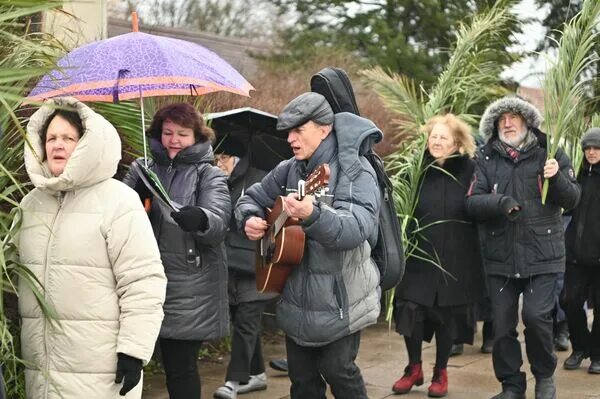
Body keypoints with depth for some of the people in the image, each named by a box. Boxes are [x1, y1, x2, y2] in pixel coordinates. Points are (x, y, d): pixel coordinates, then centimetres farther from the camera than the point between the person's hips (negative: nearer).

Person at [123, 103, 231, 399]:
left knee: (181, 368, 2)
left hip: (190, 292, -3)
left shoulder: (209, 176, 1)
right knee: (172, 366, 7)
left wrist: (199, 219, -38)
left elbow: (219, 222, -15)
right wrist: (137, 198, -19)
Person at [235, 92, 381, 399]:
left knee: (337, 371, 4)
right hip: (297, 300, 7)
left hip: (340, 301, -6)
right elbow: (252, 198, 18)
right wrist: (249, 219, -5)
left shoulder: (354, 172, -16)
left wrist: (312, 216, -49)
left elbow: (355, 229, -31)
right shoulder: (289, 170, 5)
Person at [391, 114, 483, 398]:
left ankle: (440, 373, 25)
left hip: (455, 259, -1)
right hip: (420, 255, 1)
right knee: (410, 309, -3)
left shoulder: (469, 170, -5)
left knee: (447, 315, 8)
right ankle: (414, 368, 18)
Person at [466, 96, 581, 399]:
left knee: (536, 315, -12)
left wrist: (557, 178, -20)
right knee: (502, 325, 5)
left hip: (541, 255, -2)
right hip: (500, 257, 2)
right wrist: (500, 202, -22)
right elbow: (472, 203, -2)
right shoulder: (487, 160, 7)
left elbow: (572, 200, 0)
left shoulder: (548, 154, 3)